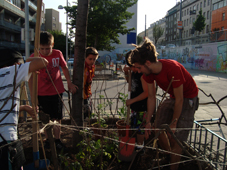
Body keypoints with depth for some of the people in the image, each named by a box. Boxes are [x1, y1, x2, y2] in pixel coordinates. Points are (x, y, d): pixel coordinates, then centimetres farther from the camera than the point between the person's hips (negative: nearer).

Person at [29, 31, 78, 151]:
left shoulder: (58, 54, -5)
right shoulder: (34, 57, -9)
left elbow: (65, 68, 11)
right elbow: (31, 78, -4)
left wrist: (70, 84, 9)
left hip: (57, 92, 0)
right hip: (41, 94, 0)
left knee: (57, 118, 6)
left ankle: (57, 140, 22)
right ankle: (48, 139, 30)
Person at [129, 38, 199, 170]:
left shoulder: (173, 69, -35)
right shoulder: (149, 72, -12)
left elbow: (179, 100, -26)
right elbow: (151, 97, -4)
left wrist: (174, 123, -17)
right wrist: (148, 122, -2)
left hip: (188, 98, -7)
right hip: (172, 97, 7)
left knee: (175, 137, -8)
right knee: (158, 127, 8)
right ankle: (169, 156, 34)